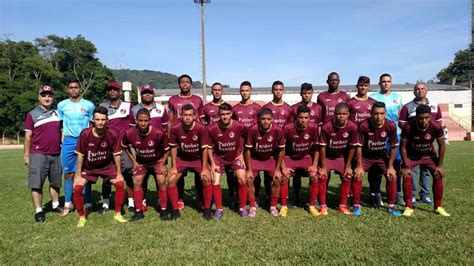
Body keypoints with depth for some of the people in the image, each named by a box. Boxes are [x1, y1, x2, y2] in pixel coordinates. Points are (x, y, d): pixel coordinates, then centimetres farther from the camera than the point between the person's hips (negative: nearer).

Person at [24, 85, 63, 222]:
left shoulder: (57, 113, 13)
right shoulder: (32, 114, 1)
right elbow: (28, 136, -1)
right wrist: (26, 155, -3)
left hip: (56, 154, 4)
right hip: (38, 154, -4)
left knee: (55, 182, 12)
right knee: (37, 184, -3)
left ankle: (55, 205, 25)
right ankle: (38, 211, 5)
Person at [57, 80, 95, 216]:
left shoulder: (89, 105, 4)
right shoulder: (62, 105, 8)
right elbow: (60, 124, 12)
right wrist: (61, 139, 4)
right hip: (68, 141, 2)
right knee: (68, 173, 5)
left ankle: (88, 203, 7)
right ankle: (68, 203, 15)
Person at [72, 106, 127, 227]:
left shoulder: (112, 134, -22)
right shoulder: (85, 134, -24)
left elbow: (116, 154, -11)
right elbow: (80, 155, -13)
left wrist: (119, 173, -7)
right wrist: (78, 174, -10)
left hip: (107, 166, 0)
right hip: (88, 167, 0)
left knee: (120, 184, -13)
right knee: (77, 188, -14)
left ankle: (118, 214, 7)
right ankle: (82, 217, 9)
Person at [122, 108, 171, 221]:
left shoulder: (158, 133, -31)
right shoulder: (129, 133, -23)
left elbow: (167, 149, -13)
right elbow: (125, 146, 1)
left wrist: (162, 164, -16)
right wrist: (133, 161, -3)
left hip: (157, 160, -2)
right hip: (141, 161, 3)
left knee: (161, 181, -14)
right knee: (136, 182, -6)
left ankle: (163, 210, 1)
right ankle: (138, 211, 10)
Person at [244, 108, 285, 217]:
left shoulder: (277, 130, -23)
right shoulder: (253, 130, -27)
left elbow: (281, 150, -9)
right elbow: (247, 150, -15)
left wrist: (278, 169, -10)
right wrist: (249, 169, -15)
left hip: (270, 159, 1)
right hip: (254, 158, -1)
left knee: (277, 179, -14)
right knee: (248, 179, -17)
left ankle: (273, 206, 7)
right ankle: (252, 206, 2)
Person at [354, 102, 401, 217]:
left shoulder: (391, 126, -21)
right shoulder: (364, 126, -28)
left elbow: (393, 147, -8)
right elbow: (359, 146, -17)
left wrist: (390, 166, -7)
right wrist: (359, 166, -16)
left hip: (382, 156, 2)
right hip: (365, 156, -2)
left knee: (392, 176, -9)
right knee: (357, 176, -18)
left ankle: (391, 206, 10)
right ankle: (356, 206, -3)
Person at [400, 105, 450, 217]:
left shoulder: (436, 127, -25)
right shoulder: (408, 127, -31)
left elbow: (442, 146, -10)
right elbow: (403, 147, -20)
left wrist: (440, 165, -10)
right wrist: (405, 166, -20)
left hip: (429, 154, 2)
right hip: (411, 155, -2)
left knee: (438, 175, -8)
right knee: (407, 176, -17)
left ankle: (438, 207, 9)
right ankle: (409, 207, -6)